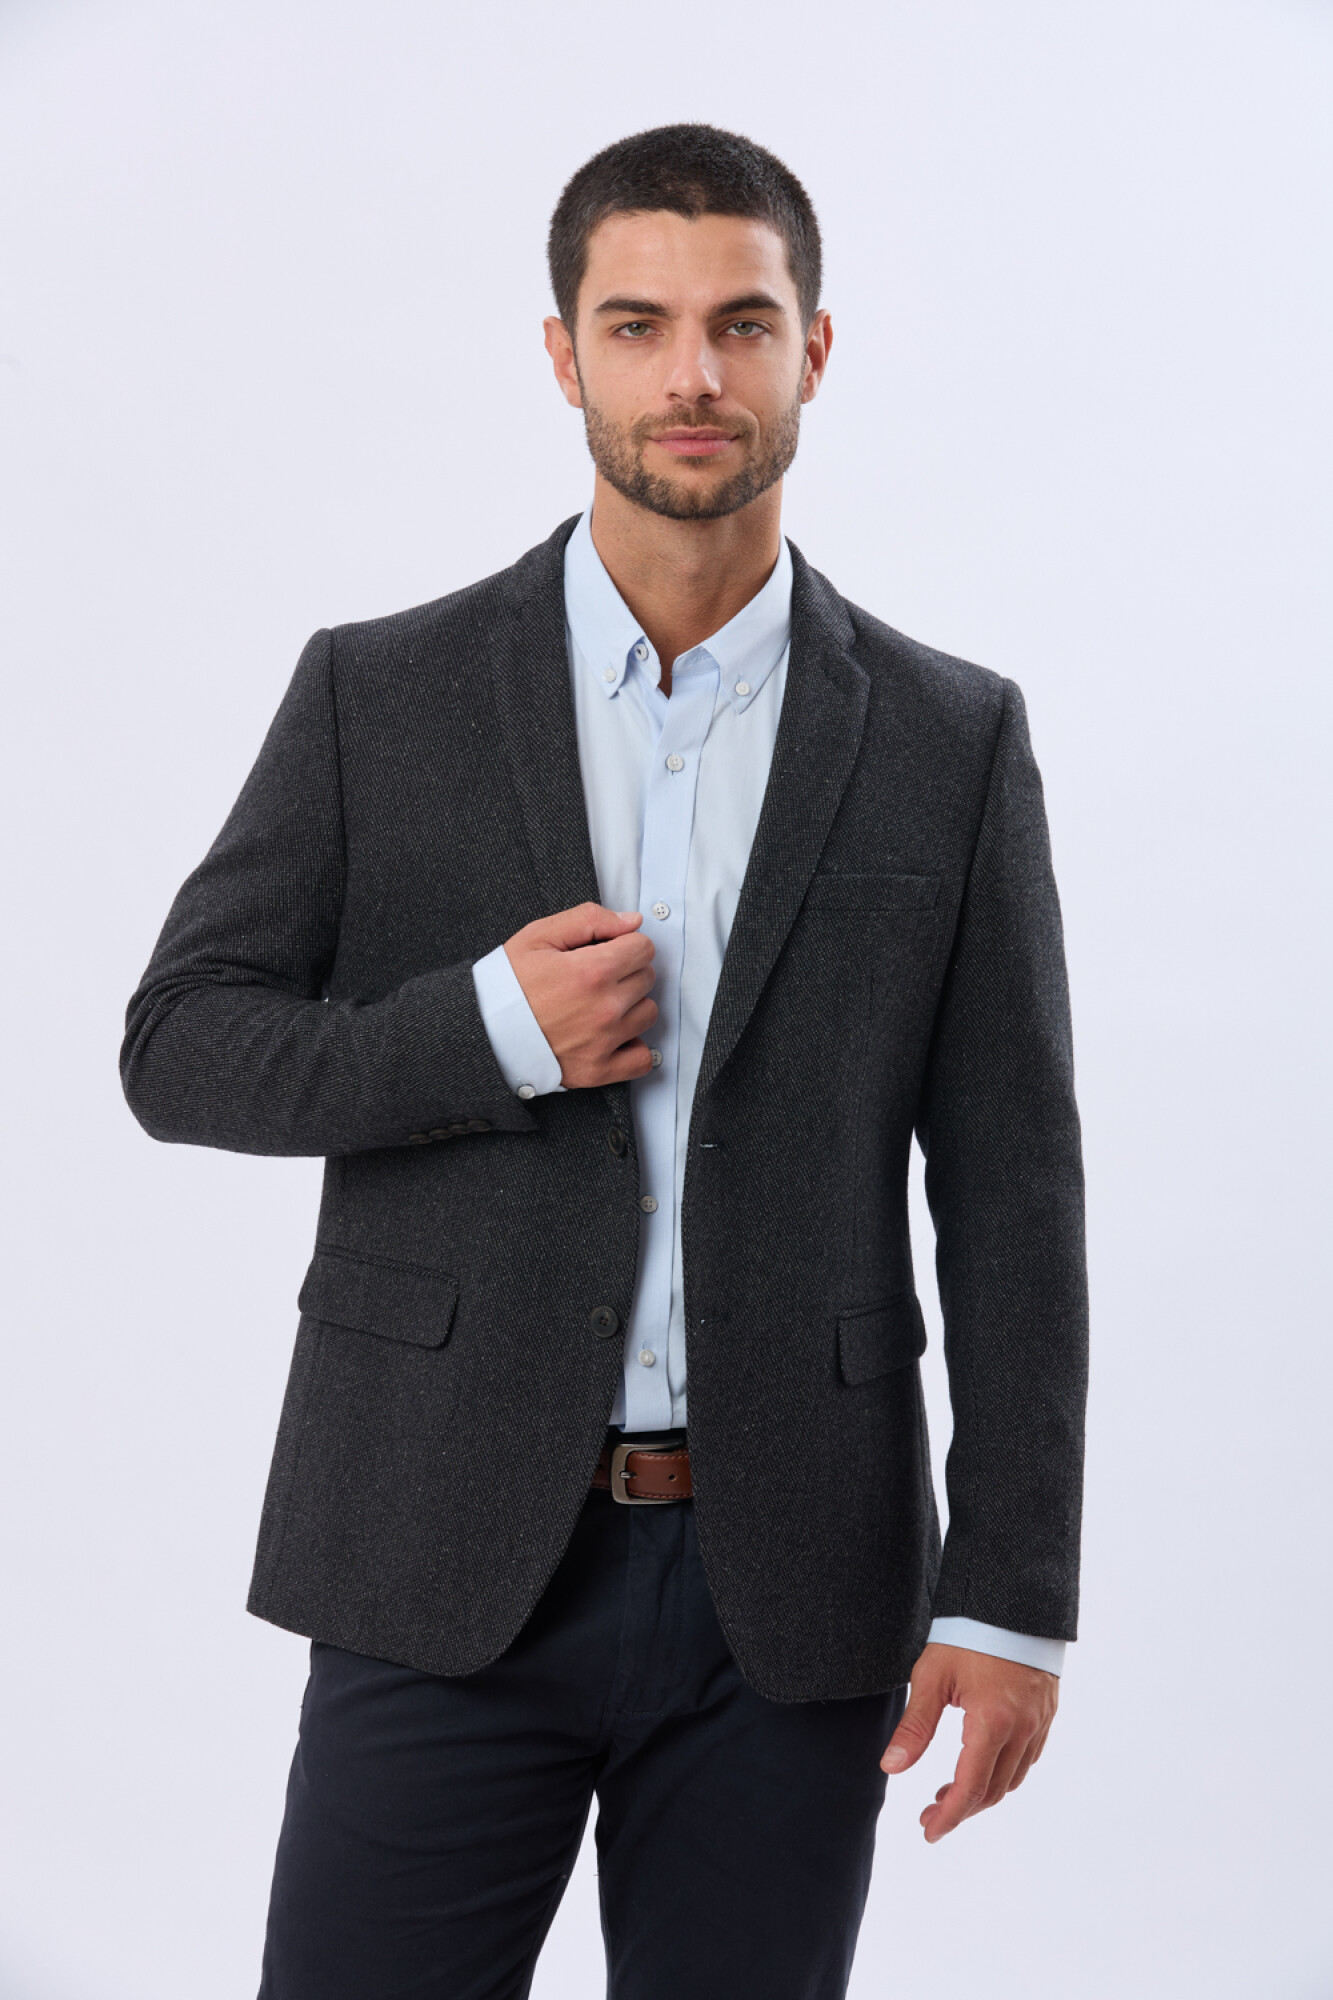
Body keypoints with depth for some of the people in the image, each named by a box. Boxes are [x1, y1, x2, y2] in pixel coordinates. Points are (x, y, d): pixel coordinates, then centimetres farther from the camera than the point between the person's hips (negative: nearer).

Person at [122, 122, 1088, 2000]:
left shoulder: (951, 740, 3)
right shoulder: (380, 694, 2)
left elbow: (1011, 1189, 2)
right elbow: (178, 1048, 3)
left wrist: (1010, 1597, -3)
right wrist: (486, 1033, -14)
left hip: (790, 1586, 1)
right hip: (450, 1565, 0)